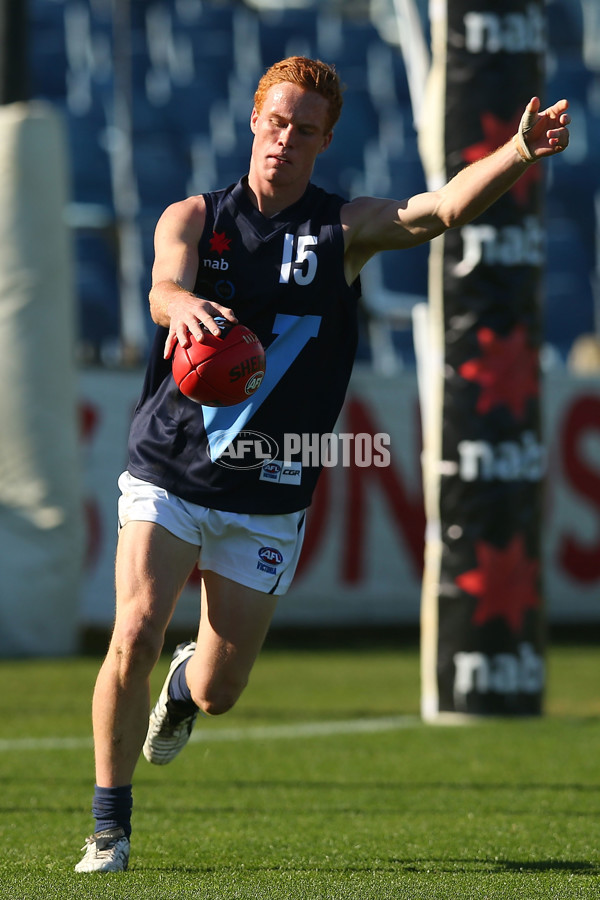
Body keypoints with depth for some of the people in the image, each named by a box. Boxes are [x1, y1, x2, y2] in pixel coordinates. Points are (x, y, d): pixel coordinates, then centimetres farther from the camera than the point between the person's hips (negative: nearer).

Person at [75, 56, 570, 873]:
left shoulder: (346, 229, -2)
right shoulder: (193, 218, 0)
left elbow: (445, 208, -18)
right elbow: (164, 288, -20)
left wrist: (522, 153, -37)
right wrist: (182, 306, -46)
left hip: (267, 504, 1)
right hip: (168, 475, -1)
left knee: (218, 693, 5)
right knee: (134, 638, -20)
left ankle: (185, 683, 45)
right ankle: (110, 827, -3)